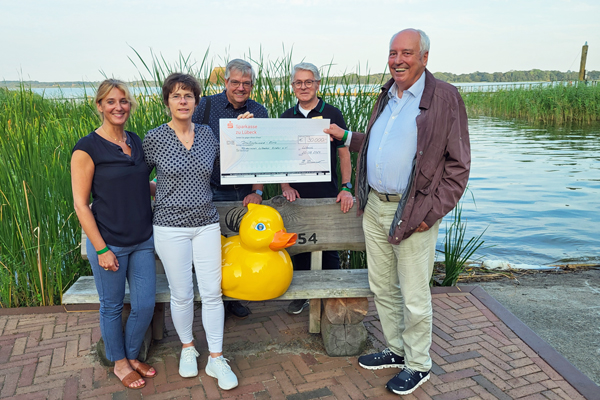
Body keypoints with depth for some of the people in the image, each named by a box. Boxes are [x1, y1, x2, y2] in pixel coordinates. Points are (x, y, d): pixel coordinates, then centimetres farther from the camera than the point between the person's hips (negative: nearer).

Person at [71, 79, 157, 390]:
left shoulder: (136, 142, 6)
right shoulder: (87, 148, -12)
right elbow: (80, 204, -11)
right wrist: (102, 249, -13)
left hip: (143, 241, 5)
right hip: (110, 243, -5)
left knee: (145, 305, 10)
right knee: (112, 307, 12)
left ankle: (132, 356, 36)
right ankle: (119, 362, 35)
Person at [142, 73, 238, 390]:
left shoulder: (207, 134, 4)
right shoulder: (154, 138, -4)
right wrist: (162, 192, 1)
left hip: (206, 224, 2)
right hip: (170, 226, -2)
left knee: (212, 292, 3)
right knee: (182, 294, 8)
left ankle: (216, 359, 17)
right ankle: (187, 348, 33)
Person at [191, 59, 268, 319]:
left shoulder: (259, 113, 4)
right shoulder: (206, 106, -1)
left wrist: (256, 191, -9)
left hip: (245, 192, 2)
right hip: (212, 191, -1)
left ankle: (235, 297, 29)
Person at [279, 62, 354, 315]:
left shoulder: (332, 114, -1)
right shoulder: (286, 117, 8)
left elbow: (344, 153, 1)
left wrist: (346, 187, -9)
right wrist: (285, 186, -1)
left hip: (327, 193, -3)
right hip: (297, 194, 3)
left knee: (329, 248, 5)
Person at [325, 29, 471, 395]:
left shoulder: (445, 97, -9)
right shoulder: (386, 97, 13)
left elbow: (458, 164, -10)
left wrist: (431, 213, -15)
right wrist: (345, 136, 17)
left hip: (413, 212, -7)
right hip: (374, 207, 7)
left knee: (414, 297, 6)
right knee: (382, 288, 17)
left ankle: (418, 364, 27)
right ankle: (396, 350, 37)